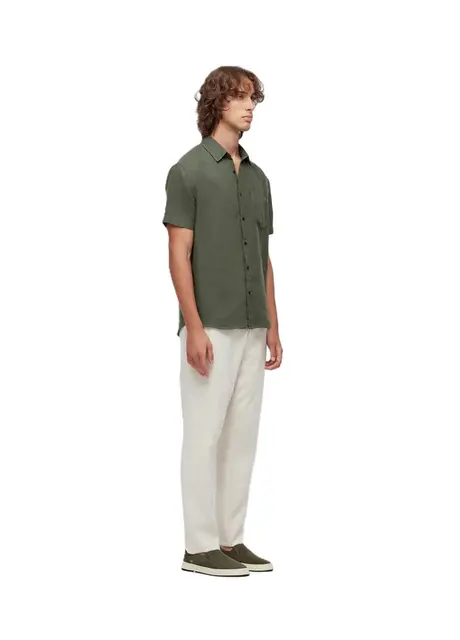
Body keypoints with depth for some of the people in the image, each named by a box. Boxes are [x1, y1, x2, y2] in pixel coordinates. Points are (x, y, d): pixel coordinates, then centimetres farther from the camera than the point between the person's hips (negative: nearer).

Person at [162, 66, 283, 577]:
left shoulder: (258, 178, 14)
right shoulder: (188, 170, -8)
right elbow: (178, 255, -13)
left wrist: (272, 325, 11)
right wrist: (193, 326, -19)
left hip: (251, 329, 8)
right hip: (210, 329, -8)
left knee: (242, 435, 9)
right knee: (204, 435, -3)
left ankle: (231, 539, 17)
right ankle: (200, 546, 5)